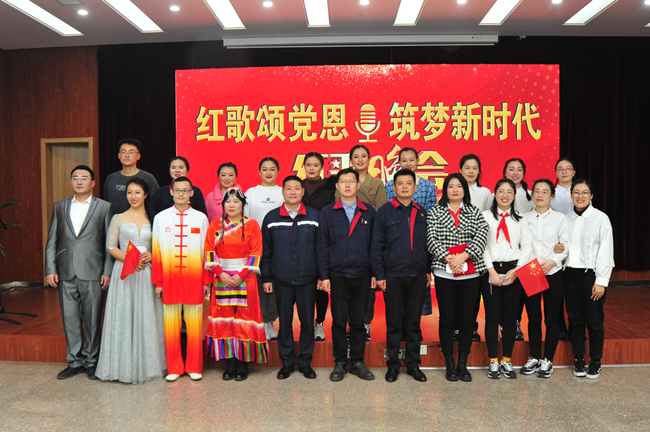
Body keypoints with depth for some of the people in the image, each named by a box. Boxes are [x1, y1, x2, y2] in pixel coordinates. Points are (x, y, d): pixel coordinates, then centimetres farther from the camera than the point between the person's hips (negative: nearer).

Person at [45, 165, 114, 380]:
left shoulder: (104, 207, 3)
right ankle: (75, 361, 21)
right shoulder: (59, 207, 12)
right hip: (66, 273, 3)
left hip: (92, 273, -3)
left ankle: (91, 361, 18)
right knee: (70, 319, 8)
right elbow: (52, 241, 11)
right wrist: (50, 269, 2)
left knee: (92, 319, 4)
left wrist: (107, 271, -5)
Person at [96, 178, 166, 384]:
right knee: (123, 317, -1)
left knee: (146, 317, 3)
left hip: (146, 273, 1)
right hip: (124, 273, -1)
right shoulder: (118, 219, 5)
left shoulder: (154, 219, 8)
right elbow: (110, 246, 2)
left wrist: (151, 255, -10)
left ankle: (146, 365, 13)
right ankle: (124, 366, 8)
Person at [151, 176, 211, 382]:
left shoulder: (201, 218, 6)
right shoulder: (160, 218, 8)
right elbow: (156, 252, 7)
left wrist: (207, 281, 3)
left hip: (194, 280, 0)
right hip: (170, 280, 1)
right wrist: (158, 282, 4)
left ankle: (194, 367, 17)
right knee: (171, 325, 5)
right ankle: (174, 368, 19)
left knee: (194, 325, 4)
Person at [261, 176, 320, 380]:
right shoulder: (272, 217, 5)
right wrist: (266, 277, 4)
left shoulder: (314, 216, 3)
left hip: (308, 280, 0)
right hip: (282, 280, 0)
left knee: (307, 321, 6)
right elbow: (266, 250, 8)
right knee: (284, 322, 7)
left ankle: (305, 362, 22)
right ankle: (287, 362, 22)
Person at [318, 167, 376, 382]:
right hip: (338, 275, -1)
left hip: (362, 275, 1)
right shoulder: (327, 213, 4)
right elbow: (322, 246, 3)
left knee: (359, 320, 7)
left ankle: (357, 362, 20)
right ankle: (340, 363, 17)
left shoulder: (369, 212, 7)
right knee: (339, 321, 4)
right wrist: (324, 275, -3)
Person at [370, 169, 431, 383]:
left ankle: (413, 363, 21)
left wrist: (429, 270, 7)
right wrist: (379, 275, -6)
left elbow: (428, 244, 14)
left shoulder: (422, 213, 10)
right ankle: (393, 364, 18)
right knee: (394, 322, 5)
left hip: (418, 276, 3)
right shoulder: (385, 212, 0)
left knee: (414, 321, 9)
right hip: (393, 276, -2)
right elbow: (376, 246, -1)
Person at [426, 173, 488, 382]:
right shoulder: (435, 211, 7)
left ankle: (463, 364, 18)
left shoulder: (474, 212, 10)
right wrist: (448, 258, -15)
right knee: (447, 318, 4)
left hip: (470, 273, 1)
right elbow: (431, 238, -4)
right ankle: (450, 365, 15)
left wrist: (463, 256, -16)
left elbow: (481, 236, -4)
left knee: (467, 318, 5)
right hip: (444, 273, -1)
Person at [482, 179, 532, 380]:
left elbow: (527, 246, 6)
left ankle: (507, 361, 16)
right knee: (492, 317, -1)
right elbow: (481, 246, -3)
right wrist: (492, 271, -10)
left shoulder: (520, 219, 13)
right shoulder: (485, 216, 4)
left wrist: (516, 270, -7)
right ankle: (493, 361, 11)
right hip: (491, 271, -2)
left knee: (510, 317, 5)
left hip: (514, 271, 2)